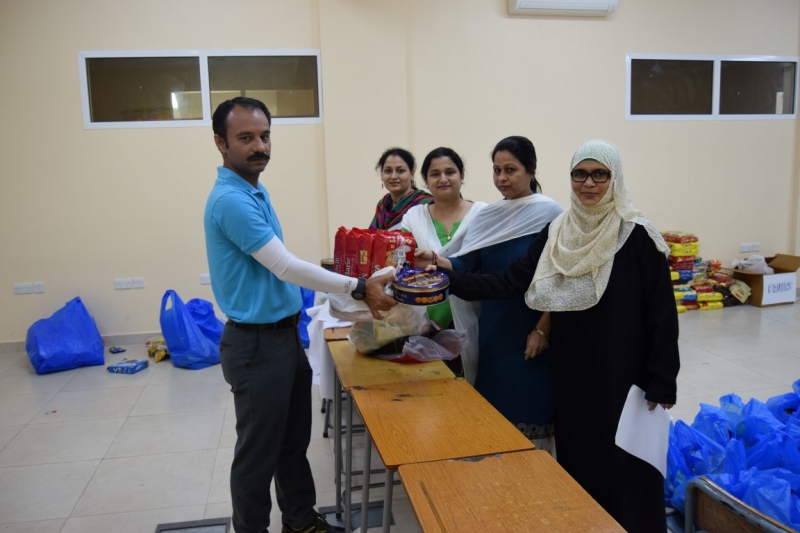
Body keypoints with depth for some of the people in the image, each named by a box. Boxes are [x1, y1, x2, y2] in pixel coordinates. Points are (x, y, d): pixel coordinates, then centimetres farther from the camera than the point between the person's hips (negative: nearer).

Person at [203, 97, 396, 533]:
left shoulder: (256, 191, 9)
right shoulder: (231, 200, -22)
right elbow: (285, 267, -24)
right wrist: (358, 288, -19)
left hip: (284, 334, 10)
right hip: (257, 344, -10)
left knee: (294, 439, 21)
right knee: (259, 450, 7)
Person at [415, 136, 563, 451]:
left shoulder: (550, 215, -9)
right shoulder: (488, 216, 7)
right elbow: (466, 264, -3)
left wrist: (543, 329, -14)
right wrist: (436, 261, -23)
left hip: (531, 329, -5)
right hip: (493, 329, 5)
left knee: (529, 407, 3)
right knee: (494, 402, 13)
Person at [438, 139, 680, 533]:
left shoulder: (637, 236, -10)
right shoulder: (556, 233, 3)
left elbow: (661, 312, -10)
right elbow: (510, 282, -5)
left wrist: (661, 382, -11)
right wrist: (447, 277, -16)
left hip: (621, 370, -4)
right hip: (570, 369, 5)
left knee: (623, 464, 6)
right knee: (577, 458, 15)